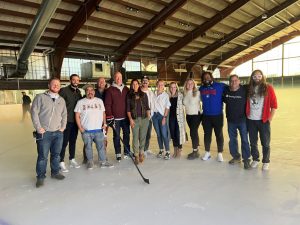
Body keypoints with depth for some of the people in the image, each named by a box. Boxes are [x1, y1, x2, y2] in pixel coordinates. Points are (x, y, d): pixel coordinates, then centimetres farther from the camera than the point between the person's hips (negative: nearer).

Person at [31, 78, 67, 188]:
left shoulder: (61, 100, 14)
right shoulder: (40, 97, -1)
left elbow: (64, 115, 19)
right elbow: (34, 112, -6)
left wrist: (63, 127, 7)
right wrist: (38, 128, -10)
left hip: (58, 133, 5)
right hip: (44, 132, -4)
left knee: (56, 154, 12)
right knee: (43, 156, 0)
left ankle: (55, 172, 28)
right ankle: (40, 177, 14)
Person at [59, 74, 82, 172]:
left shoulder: (78, 91, 11)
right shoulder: (64, 90, -8)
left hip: (75, 120, 6)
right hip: (66, 120, -6)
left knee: (73, 141, 14)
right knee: (64, 141, -2)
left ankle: (72, 159, 26)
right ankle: (61, 162, 7)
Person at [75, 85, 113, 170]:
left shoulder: (99, 101, 11)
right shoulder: (80, 102, 3)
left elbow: (103, 113, 15)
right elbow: (77, 116, 1)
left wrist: (104, 123, 4)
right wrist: (80, 127, -6)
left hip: (99, 129, 2)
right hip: (86, 131, -1)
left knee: (101, 146, 5)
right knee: (88, 147, 8)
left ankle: (103, 161, 15)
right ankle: (90, 162, 22)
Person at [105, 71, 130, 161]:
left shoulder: (126, 89, 10)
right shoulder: (110, 90, -2)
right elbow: (107, 104, -6)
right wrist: (109, 116, -12)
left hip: (125, 117, 4)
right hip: (115, 118, -3)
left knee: (127, 134, 9)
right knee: (117, 136, 4)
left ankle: (127, 152, 21)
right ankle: (118, 153, 15)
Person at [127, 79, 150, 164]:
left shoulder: (144, 95, 10)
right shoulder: (129, 96, 6)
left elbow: (147, 107, 10)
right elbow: (128, 109, 3)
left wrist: (148, 117, 2)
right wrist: (130, 119, -7)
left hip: (144, 119, 1)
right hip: (135, 119, -1)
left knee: (142, 137, 6)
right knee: (135, 137, -3)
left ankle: (141, 154, 19)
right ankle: (136, 156, 4)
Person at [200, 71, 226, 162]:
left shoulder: (220, 86, -8)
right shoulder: (201, 88, 5)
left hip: (217, 115, -3)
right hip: (206, 116, 4)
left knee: (219, 134, 7)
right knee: (207, 134, 12)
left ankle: (220, 153, 19)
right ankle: (207, 152, 25)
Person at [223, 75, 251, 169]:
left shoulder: (244, 90, -13)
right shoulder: (226, 90, -2)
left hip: (242, 120, -4)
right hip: (231, 120, 4)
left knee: (244, 140, 2)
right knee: (232, 139, 14)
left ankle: (246, 159, 13)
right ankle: (236, 157, 30)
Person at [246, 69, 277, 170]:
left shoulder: (268, 88, -3)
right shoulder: (249, 89, 4)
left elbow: (274, 105, -2)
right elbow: (246, 104, 10)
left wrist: (270, 119, -5)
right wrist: (246, 115, 1)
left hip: (264, 120, -2)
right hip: (251, 120, 3)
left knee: (265, 143, 6)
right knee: (253, 142, 12)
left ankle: (266, 162, 22)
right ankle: (255, 159, 29)